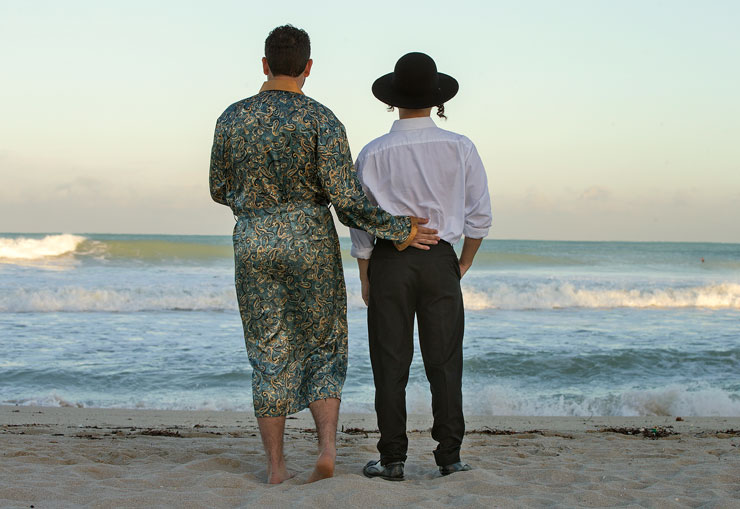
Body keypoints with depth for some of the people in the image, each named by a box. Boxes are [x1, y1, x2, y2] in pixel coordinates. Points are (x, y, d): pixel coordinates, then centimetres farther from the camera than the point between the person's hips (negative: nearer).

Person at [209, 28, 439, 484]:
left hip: (253, 242, 2)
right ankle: (328, 447, -6)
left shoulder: (232, 118, 2)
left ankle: (276, 466, 8)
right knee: (324, 348, 12)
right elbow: (346, 197, -13)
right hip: (311, 241, -2)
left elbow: (219, 191, 12)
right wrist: (399, 230, -4)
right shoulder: (321, 119, -7)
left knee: (270, 356, 8)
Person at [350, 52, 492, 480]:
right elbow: (480, 215, 2)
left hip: (389, 261, -1)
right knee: (444, 361, 6)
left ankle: (393, 459, 6)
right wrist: (465, 262, 15)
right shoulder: (460, 149, -1)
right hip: (439, 261, 1)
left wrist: (365, 279, 9)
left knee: (391, 363, 4)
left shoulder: (374, 153, -3)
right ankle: (450, 455, 7)